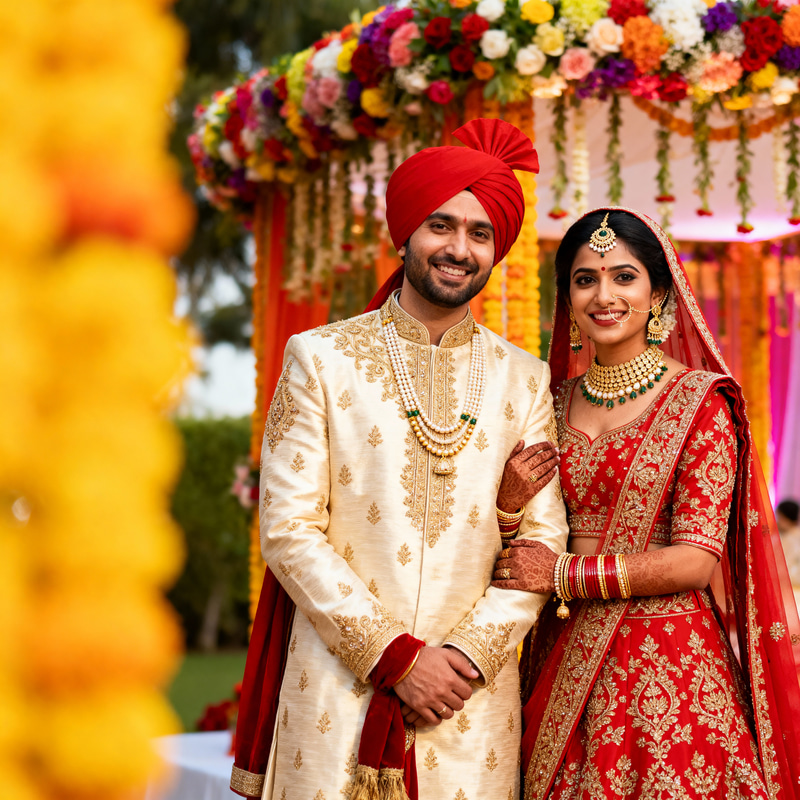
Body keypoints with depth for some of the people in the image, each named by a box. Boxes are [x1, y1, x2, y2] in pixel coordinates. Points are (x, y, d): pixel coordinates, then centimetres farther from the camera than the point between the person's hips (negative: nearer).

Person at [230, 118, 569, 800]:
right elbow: (289, 532, -6)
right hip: (338, 685, -1)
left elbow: (544, 540, 4)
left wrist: (468, 653, -10)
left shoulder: (525, 379, 7)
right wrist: (396, 656, -11)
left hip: (472, 693, 2)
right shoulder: (321, 358, 0)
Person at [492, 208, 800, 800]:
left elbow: (695, 561, -13)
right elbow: (525, 548, 13)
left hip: (667, 663, -4)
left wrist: (561, 574, -13)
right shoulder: (558, 402, 9)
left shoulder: (699, 401, -7)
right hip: (566, 661, 5)